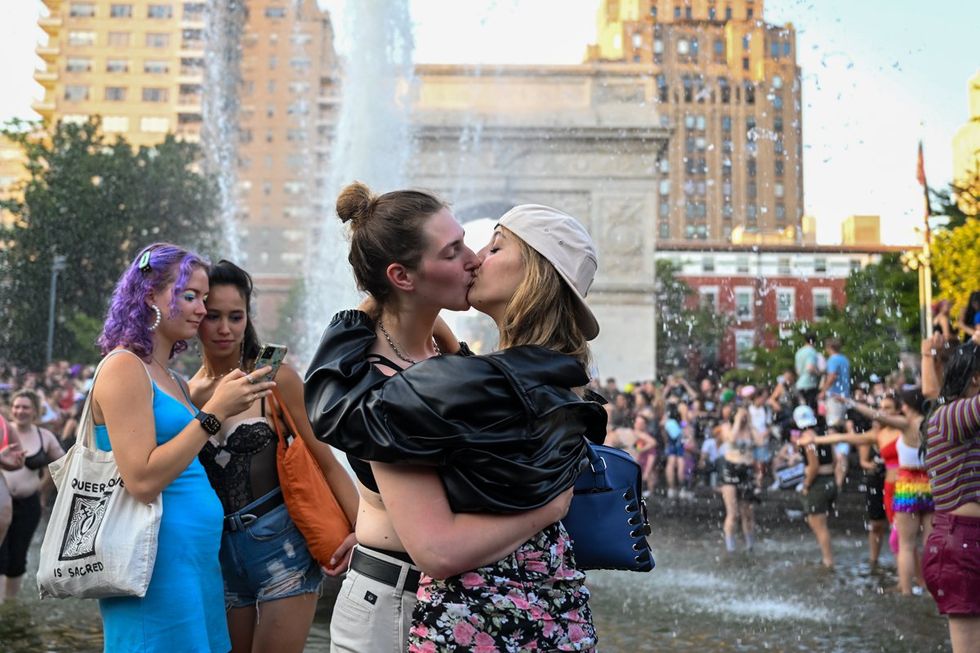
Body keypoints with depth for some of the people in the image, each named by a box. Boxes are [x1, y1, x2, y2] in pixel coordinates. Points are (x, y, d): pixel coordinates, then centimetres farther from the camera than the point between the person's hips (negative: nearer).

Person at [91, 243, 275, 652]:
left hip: (195, 561, 9)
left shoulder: (173, 380, 15)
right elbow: (143, 481, -19)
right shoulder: (124, 367, -11)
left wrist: (229, 404, 11)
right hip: (158, 566, -9)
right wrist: (214, 412, -18)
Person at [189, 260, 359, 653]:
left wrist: (362, 529, -19)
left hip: (282, 546, -4)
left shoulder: (274, 378, -6)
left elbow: (325, 460, -7)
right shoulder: (185, 394, 5)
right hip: (219, 554, 4)